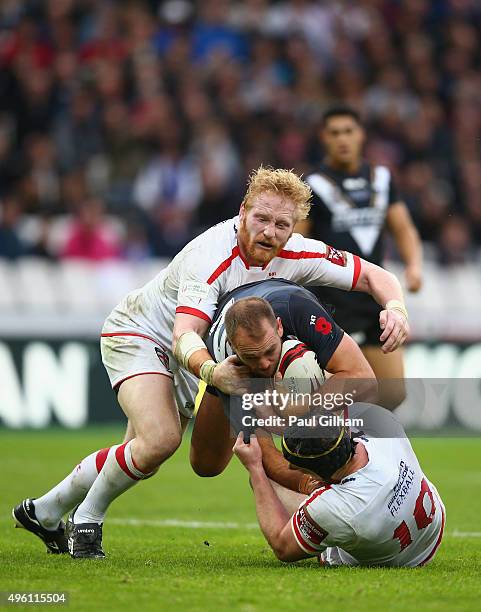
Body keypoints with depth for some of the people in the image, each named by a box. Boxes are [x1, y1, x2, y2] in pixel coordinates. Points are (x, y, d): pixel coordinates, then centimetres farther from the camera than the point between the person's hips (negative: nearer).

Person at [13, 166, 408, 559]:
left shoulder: (296, 254, -18)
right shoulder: (211, 256, -36)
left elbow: (374, 276, -10)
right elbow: (184, 336, -46)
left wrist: (395, 308, -32)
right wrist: (211, 372, -67)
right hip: (139, 333, -7)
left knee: (144, 454, 11)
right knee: (161, 439, -28)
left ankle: (43, 512, 33)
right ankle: (86, 520, -4)